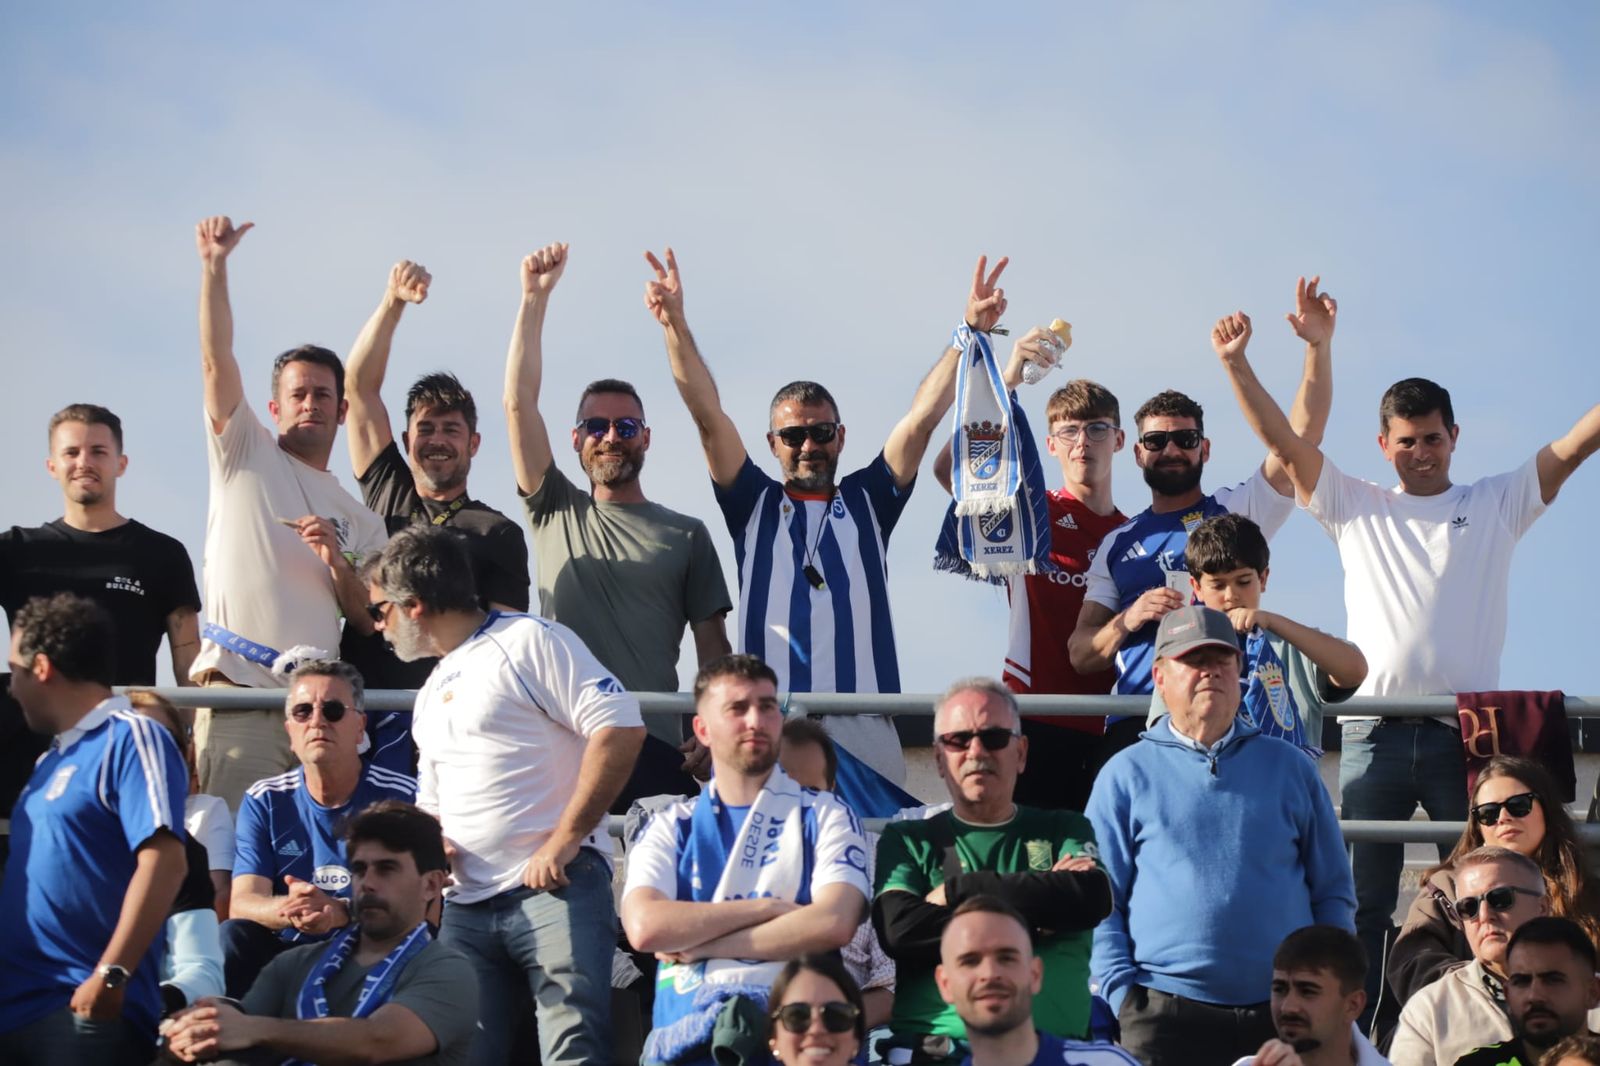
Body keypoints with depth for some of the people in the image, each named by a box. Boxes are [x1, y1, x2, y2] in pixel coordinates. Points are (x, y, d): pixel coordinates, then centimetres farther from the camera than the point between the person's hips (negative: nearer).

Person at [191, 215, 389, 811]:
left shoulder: (359, 520, 21)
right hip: (238, 695, -4)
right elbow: (217, 361, 1)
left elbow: (372, 625, 14)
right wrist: (215, 266, -8)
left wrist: (338, 564, -4)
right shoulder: (247, 458, 13)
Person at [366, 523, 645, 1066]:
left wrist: (564, 840, -16)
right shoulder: (431, 695, 25)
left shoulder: (528, 642, -2)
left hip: (555, 886, -8)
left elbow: (621, 728, -13)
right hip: (466, 905, 8)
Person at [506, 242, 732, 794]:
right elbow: (518, 402, 9)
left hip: (654, 748, 0)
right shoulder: (555, 514, 17)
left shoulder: (686, 535, 16)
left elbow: (713, 646, 11)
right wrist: (534, 298, 5)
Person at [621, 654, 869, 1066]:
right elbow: (644, 927, 0)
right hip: (690, 1015, 1)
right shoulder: (669, 828, 19)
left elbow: (834, 924, -4)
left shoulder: (826, 817, 15)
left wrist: (700, 945, -1)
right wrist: (767, 907, -2)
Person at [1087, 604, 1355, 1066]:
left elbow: (1333, 892, 15)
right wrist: (1123, 993, -7)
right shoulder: (1126, 775, 8)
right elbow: (1099, 901, 5)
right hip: (1167, 1015, -2)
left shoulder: (1290, 767, 13)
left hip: (1286, 1015, 2)